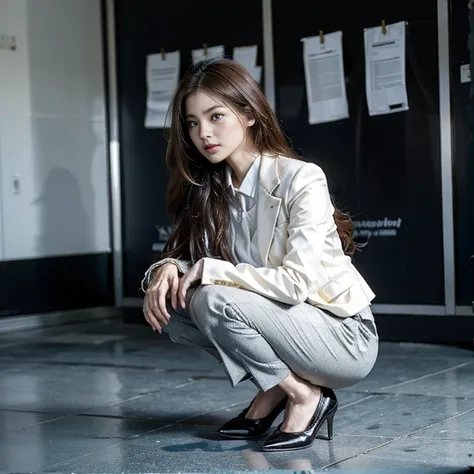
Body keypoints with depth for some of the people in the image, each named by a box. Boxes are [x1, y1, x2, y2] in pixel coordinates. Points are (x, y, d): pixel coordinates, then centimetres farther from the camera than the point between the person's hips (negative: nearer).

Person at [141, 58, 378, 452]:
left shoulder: (301, 179, -19)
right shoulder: (208, 190, 1)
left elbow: (296, 282, -26)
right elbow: (185, 257, 2)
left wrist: (208, 270, -22)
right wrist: (166, 268, -21)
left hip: (345, 339, -7)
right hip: (282, 327, 7)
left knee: (214, 300, -27)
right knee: (168, 306, -10)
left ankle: (304, 395, -8)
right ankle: (274, 388, 1)